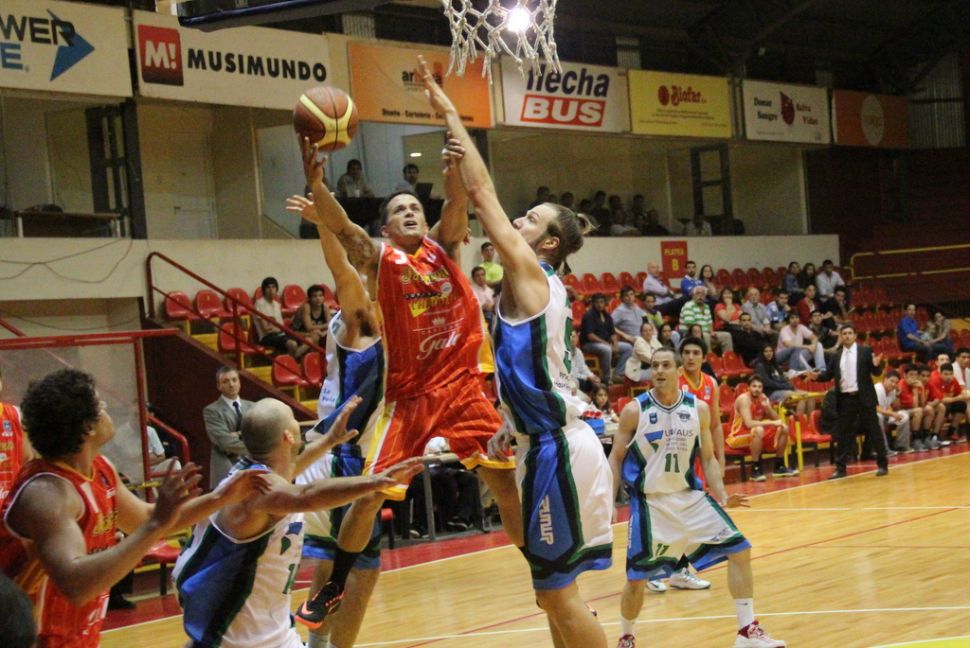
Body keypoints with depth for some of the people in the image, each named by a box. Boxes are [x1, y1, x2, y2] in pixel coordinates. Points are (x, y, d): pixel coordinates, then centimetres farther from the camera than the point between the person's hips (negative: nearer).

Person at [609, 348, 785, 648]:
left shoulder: (698, 409, 0)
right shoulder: (634, 411, -9)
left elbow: (708, 458, 8)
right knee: (636, 578, -4)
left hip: (690, 497, 3)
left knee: (740, 549, -5)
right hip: (650, 502, -3)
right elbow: (615, 459, -3)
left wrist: (723, 496, -5)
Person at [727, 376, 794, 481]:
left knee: (783, 428, 0)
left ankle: (779, 466, 9)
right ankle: (755, 470, -28)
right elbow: (749, 423, -31)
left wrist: (767, 407, -15)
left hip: (756, 434, 8)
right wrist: (771, 423, -31)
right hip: (738, 437, -8)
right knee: (758, 430, -37)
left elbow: (777, 419, 3)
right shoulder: (744, 399, -20)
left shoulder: (763, 398, 3)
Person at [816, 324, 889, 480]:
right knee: (843, 433, 5)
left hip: (863, 397, -3)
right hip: (845, 399, 3)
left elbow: (875, 372, -3)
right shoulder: (837, 355, 10)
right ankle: (840, 468, 9)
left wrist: (876, 365, -24)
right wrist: (817, 376, -8)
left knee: (873, 430, 3)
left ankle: (883, 465, 11)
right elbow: (829, 374, 10)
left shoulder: (865, 351, 0)